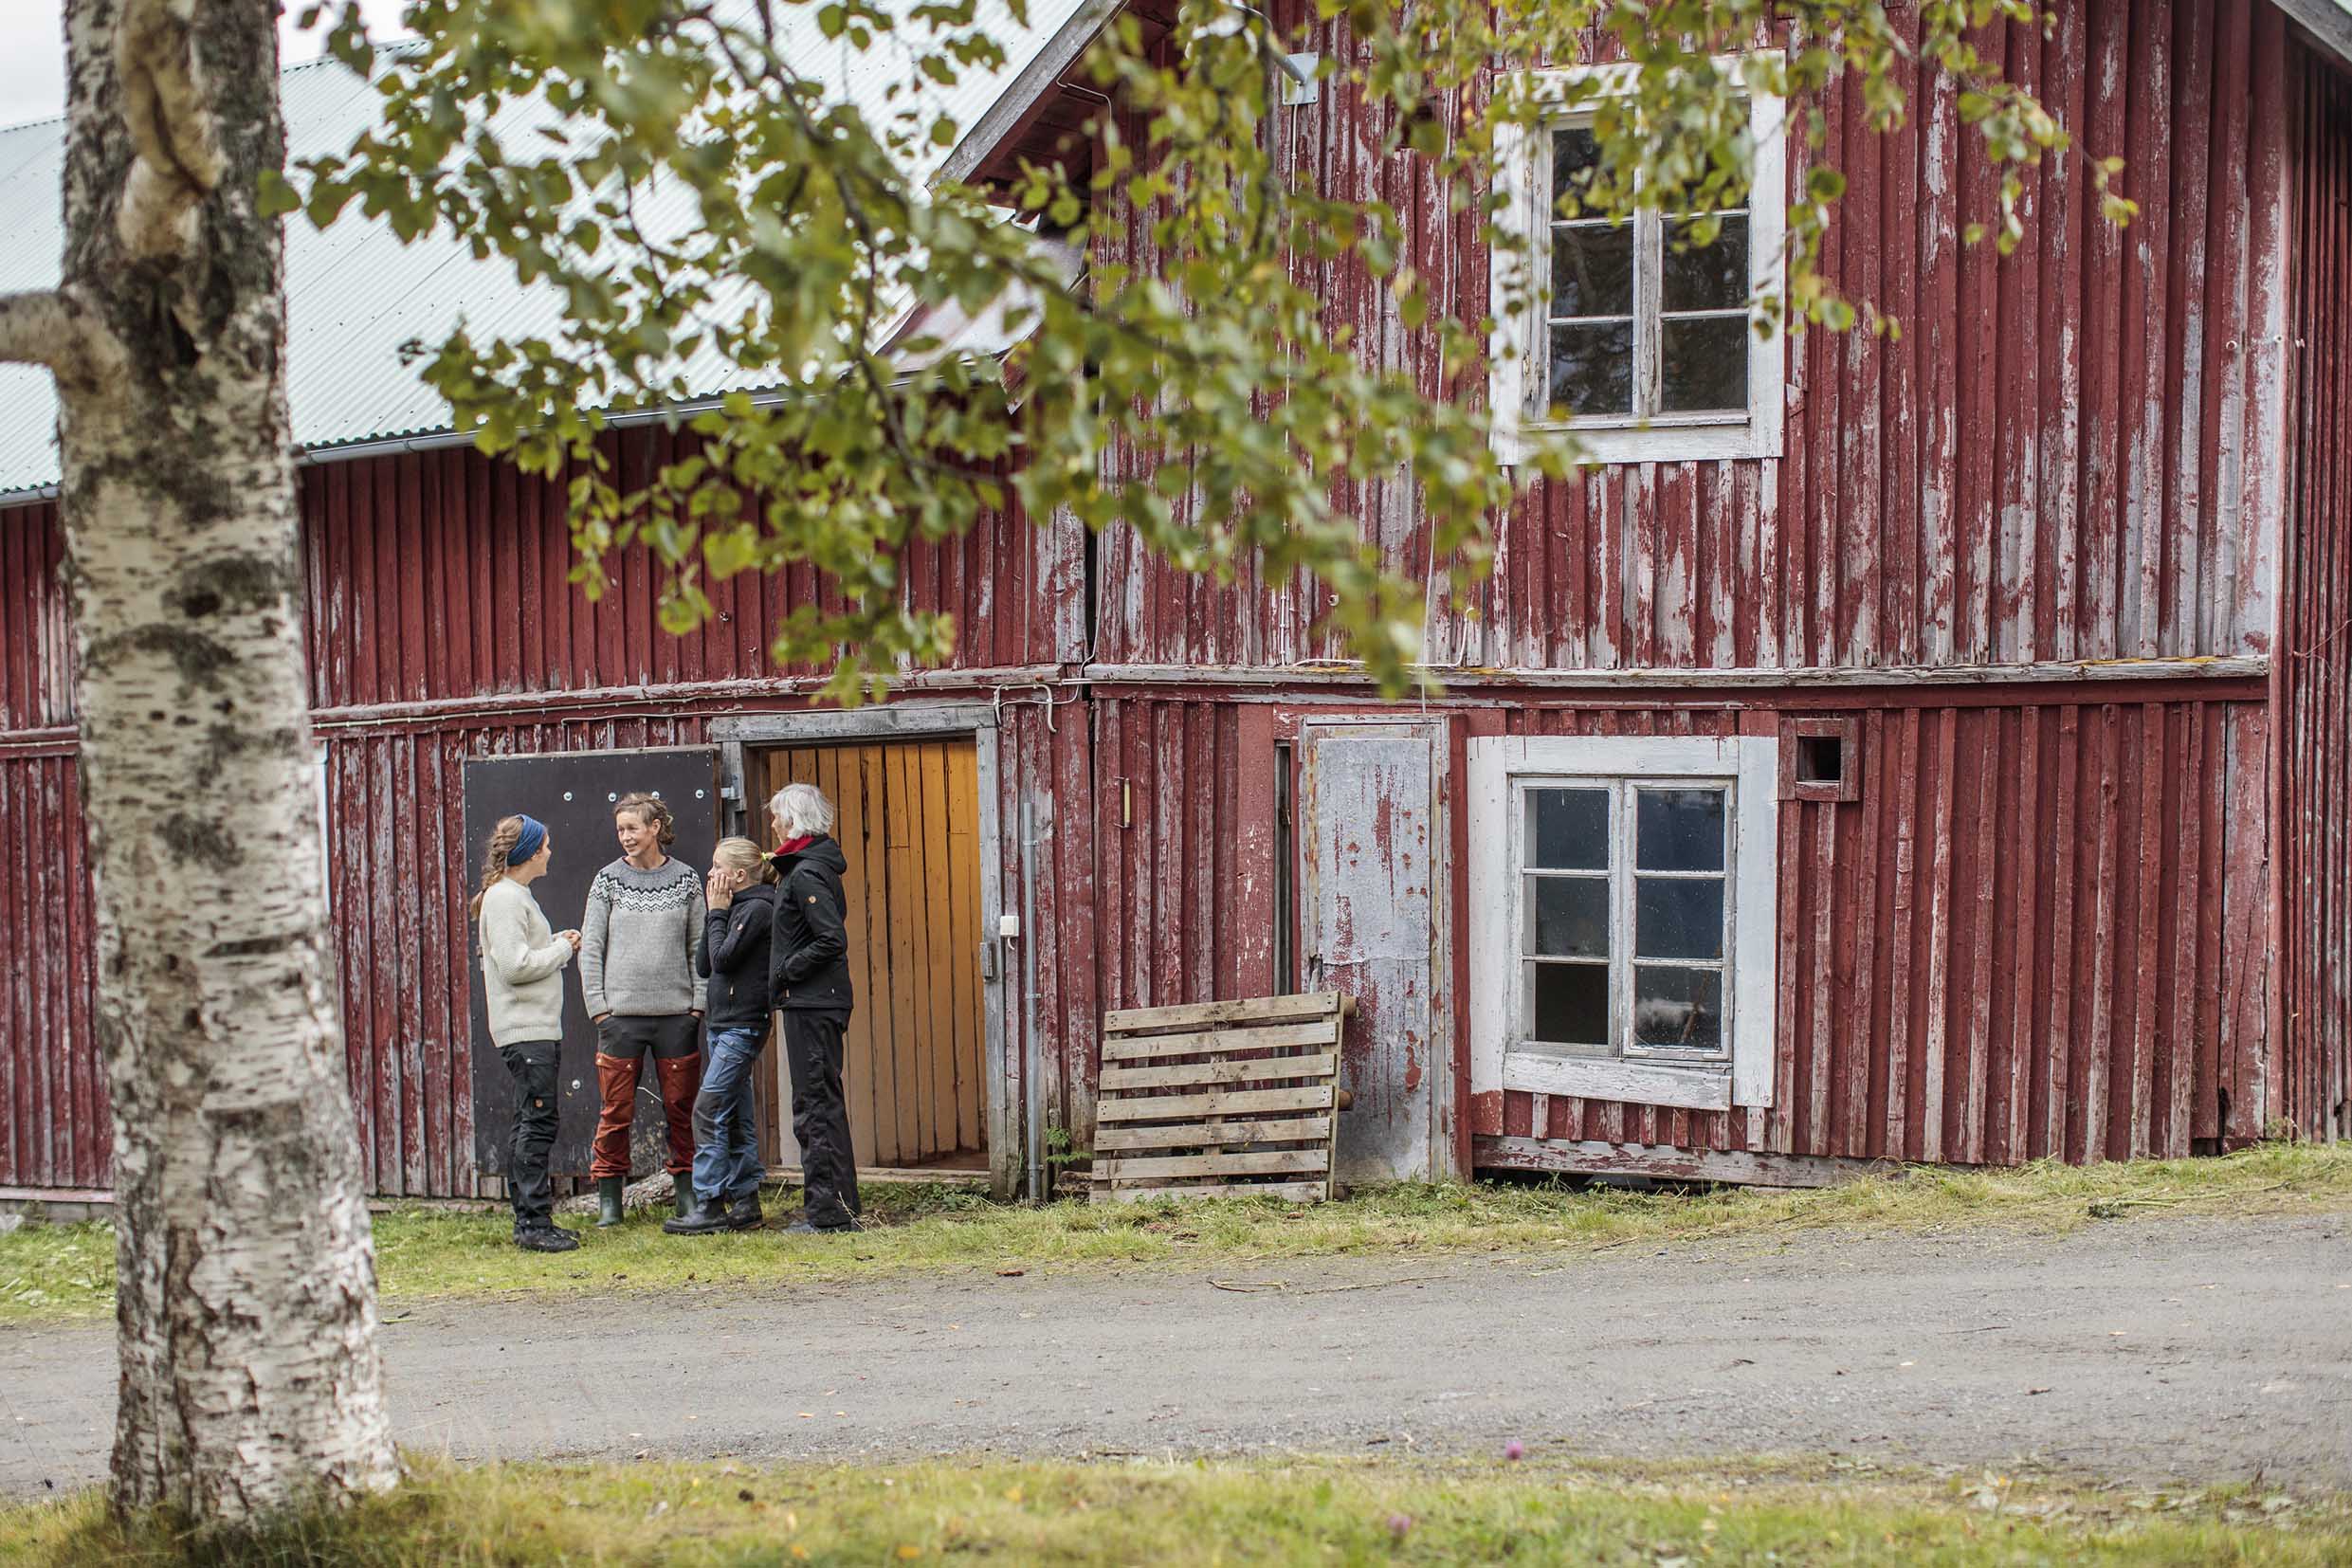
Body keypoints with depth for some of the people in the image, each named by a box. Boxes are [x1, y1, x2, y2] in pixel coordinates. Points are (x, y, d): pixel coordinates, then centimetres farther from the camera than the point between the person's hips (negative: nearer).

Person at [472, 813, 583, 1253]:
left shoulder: (515, 896, 19)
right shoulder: (504, 899, -13)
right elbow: (515, 966, -21)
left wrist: (556, 944, 7)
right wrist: (562, 949, -9)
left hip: (536, 1027, 11)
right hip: (525, 1029, -11)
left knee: (528, 1125, 12)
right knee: (537, 1123, -11)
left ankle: (529, 1220, 15)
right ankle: (534, 1223, -12)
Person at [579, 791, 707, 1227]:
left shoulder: (686, 880, 6)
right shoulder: (608, 881, 4)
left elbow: (699, 947, 8)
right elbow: (590, 947, 4)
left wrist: (698, 1003, 1)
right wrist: (598, 1006, -2)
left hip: (676, 1012, 1)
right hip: (621, 1012, -1)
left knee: (682, 1106, 4)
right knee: (617, 1109, -1)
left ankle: (687, 1190, 14)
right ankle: (609, 1197, 7)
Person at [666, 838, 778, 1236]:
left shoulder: (757, 908, -10)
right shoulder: (736, 908, 17)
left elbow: (724, 958, -18)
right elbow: (705, 966, 13)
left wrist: (717, 913, -5)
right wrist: (714, 913, 7)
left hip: (743, 1024, -10)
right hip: (723, 1023, 10)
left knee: (709, 1109, -13)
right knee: (735, 1117, 9)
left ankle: (709, 1204, -13)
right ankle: (745, 1203, 12)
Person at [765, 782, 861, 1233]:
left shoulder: (806, 874, -15)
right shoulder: (816, 866, 15)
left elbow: (832, 940, -23)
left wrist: (785, 972, -14)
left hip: (811, 1005, -10)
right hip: (821, 1003, 10)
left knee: (816, 1106, -6)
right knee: (822, 1105, 15)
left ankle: (828, 1208, -4)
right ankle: (839, 1205, 20)